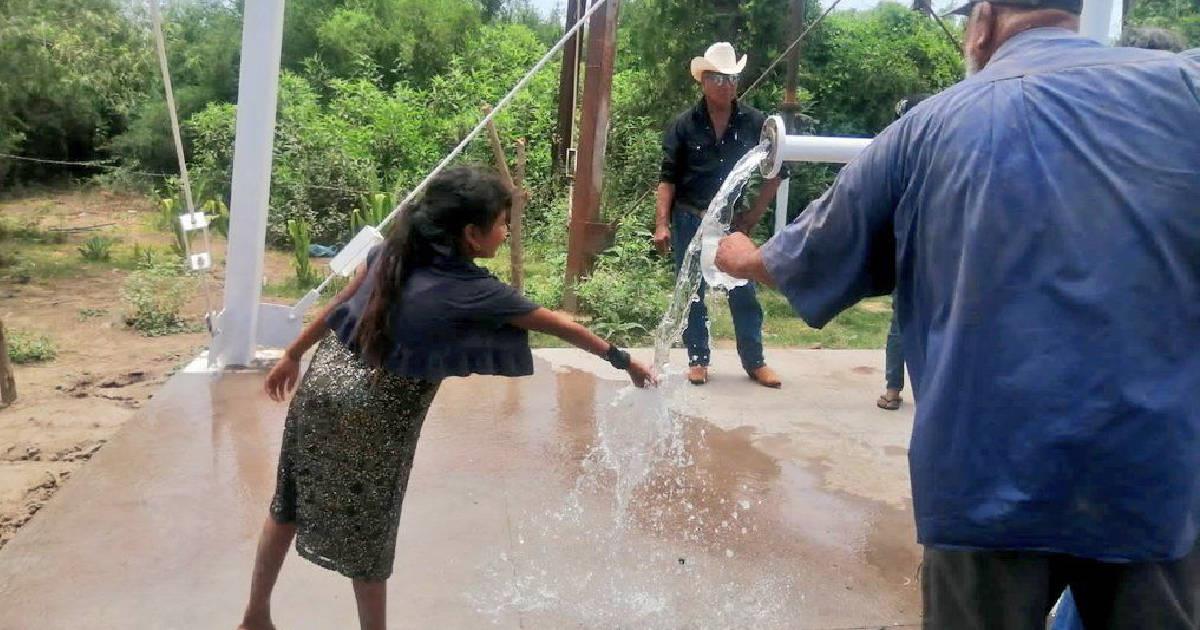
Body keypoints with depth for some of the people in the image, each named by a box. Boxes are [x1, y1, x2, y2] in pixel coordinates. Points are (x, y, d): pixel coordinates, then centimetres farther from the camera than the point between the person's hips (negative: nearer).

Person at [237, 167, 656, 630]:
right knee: (366, 539, 11)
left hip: (324, 382, 7)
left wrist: (293, 356, 22)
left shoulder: (394, 251, 0)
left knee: (290, 505, 22)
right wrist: (623, 360, 5)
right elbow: (557, 325, -6)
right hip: (373, 417, -7)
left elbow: (339, 304, 10)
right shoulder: (474, 292, -16)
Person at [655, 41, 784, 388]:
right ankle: (698, 359, 20)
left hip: (732, 221, 1)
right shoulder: (684, 125, -5)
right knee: (692, 293, 8)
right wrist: (662, 224, -13)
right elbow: (668, 178, -5)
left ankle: (755, 361, 17)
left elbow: (775, 171, 6)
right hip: (690, 221, 0)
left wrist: (754, 214, 1)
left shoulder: (754, 122, -3)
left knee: (744, 292, 5)